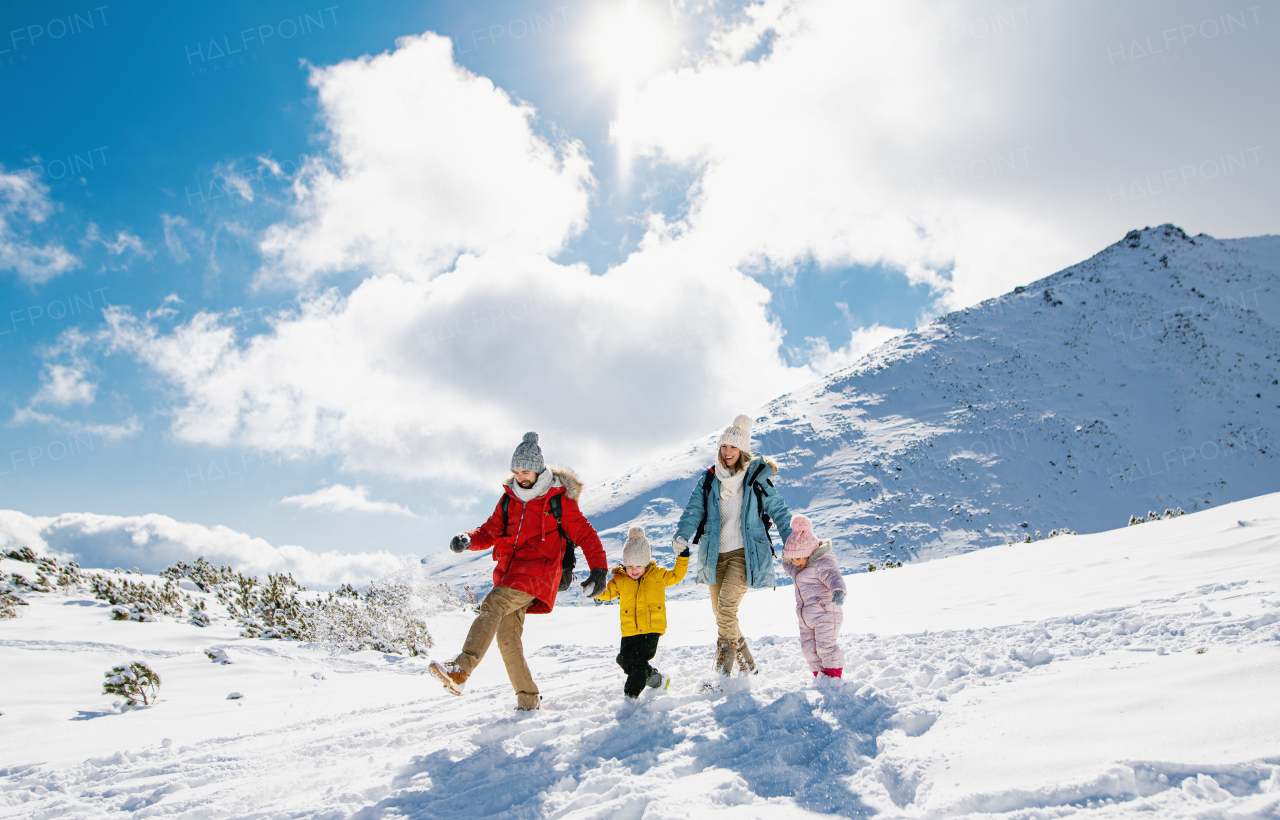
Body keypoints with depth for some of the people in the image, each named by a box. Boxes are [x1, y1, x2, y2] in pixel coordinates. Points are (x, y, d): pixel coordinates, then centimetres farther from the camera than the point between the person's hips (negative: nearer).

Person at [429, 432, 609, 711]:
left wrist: (599, 570, -8)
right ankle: (527, 699, 14)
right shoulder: (509, 498, 15)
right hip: (510, 573, 7)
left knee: (492, 606, -27)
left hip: (537, 573, -7)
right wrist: (469, 539, -4)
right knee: (507, 638, 3)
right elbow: (490, 531, 18)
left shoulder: (558, 500, -1)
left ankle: (460, 670, -35)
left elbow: (585, 535, 1)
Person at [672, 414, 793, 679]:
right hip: (716, 555, 5)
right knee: (719, 612, 9)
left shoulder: (757, 479, 0)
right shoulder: (709, 480, 7)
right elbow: (693, 510, -4)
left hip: (745, 553, -4)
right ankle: (746, 662, 27)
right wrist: (682, 536, -22)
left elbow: (779, 511, 5)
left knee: (726, 607, -19)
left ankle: (722, 670, -5)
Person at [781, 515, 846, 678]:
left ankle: (833, 675, 1)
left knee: (825, 645, -10)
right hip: (806, 618, 10)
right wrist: (786, 559, 13)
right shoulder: (797, 568, 14)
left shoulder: (822, 564, -16)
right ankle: (819, 674, 18)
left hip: (825, 614, -9)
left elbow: (833, 577, -32)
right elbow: (789, 567, 34)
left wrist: (838, 591, -52)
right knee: (808, 647, 8)